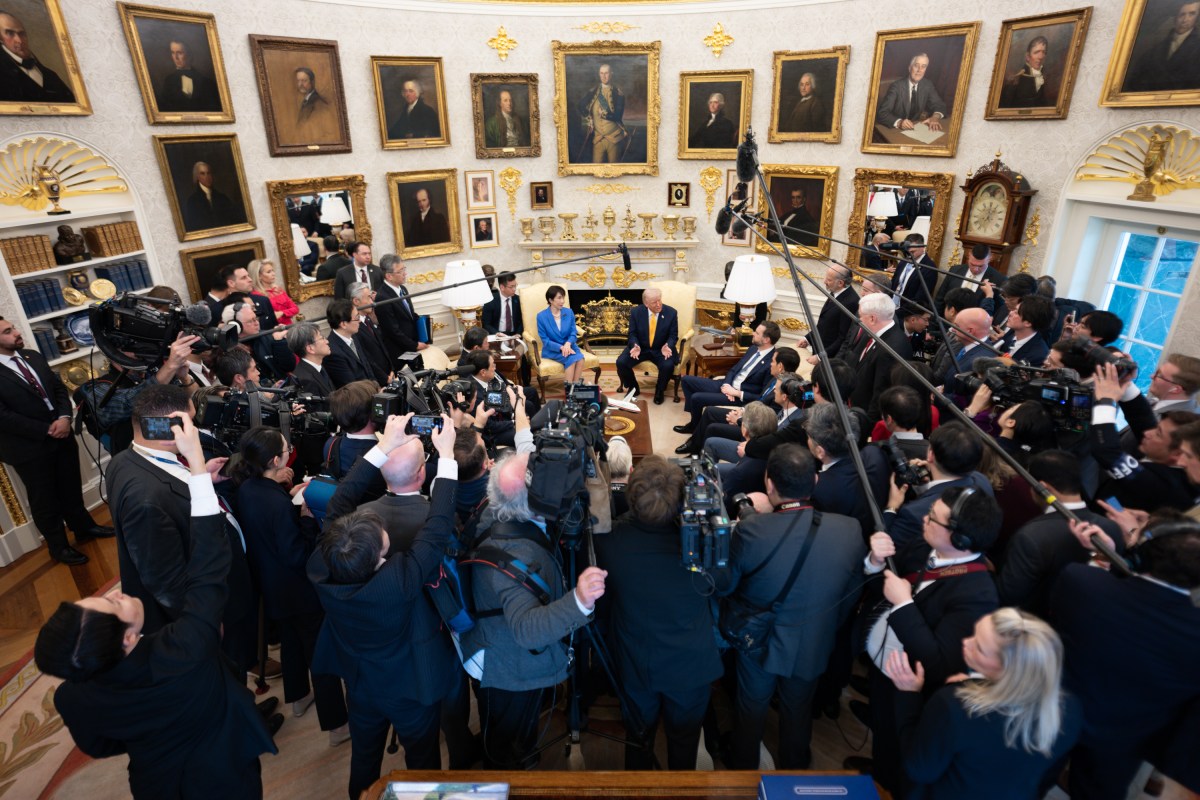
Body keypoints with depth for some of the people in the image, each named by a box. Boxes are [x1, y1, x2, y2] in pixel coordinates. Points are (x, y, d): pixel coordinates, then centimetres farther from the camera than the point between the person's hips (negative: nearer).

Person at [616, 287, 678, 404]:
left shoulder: (671, 313, -10)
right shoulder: (636, 312, -8)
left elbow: (673, 336, -5)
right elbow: (633, 334, -3)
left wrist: (667, 347, -28)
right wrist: (635, 346, -25)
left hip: (661, 349, -1)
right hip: (640, 347, 1)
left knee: (668, 366, -31)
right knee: (621, 362, -21)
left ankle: (659, 391, 2)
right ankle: (633, 388, 10)